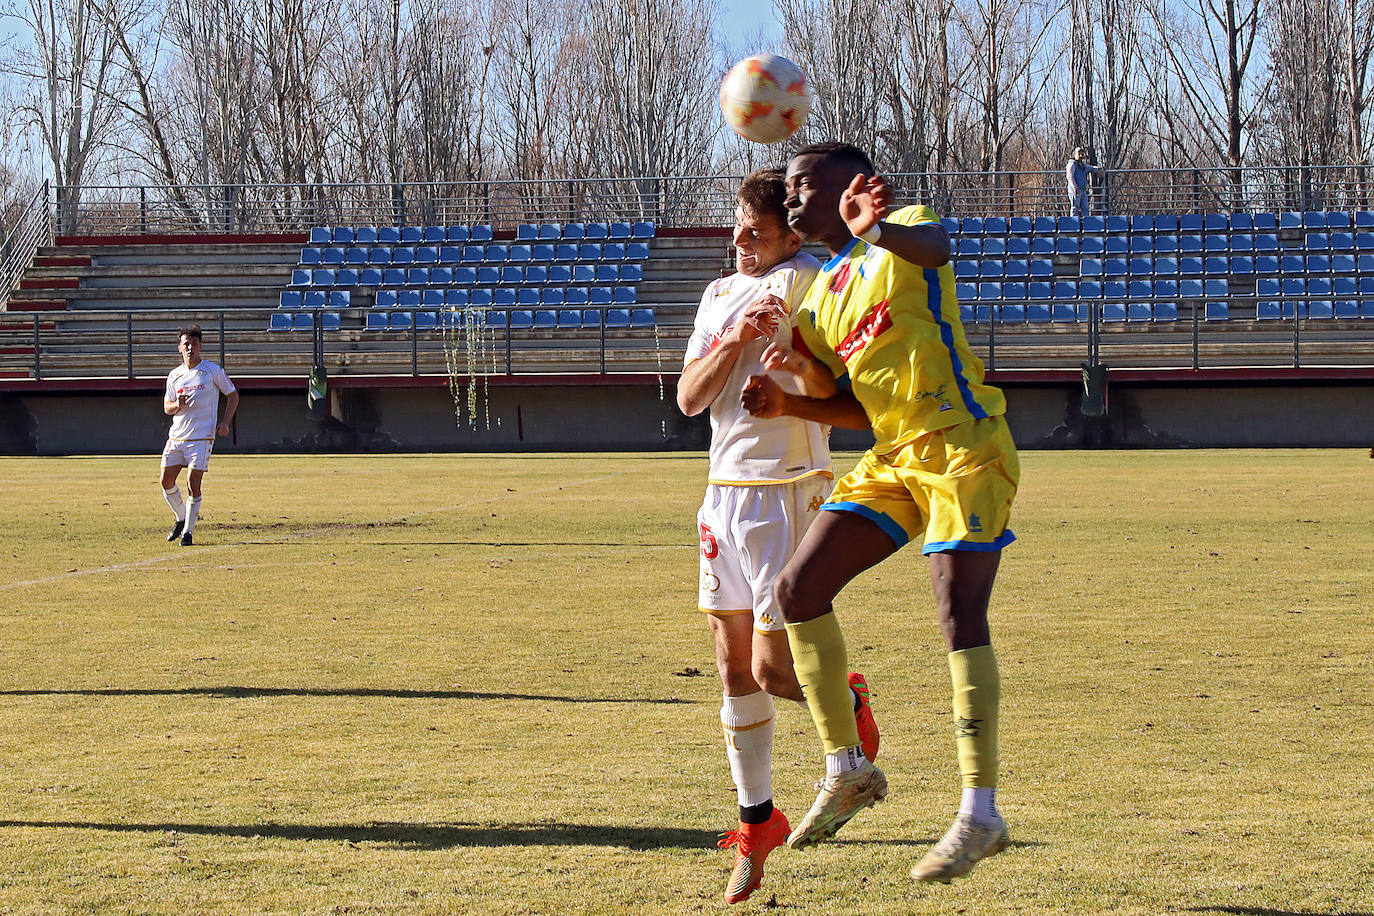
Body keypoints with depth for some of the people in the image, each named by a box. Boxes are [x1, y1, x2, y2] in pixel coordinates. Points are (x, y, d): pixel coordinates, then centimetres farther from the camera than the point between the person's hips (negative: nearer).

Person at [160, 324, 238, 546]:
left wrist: (225, 422, -5)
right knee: (166, 481, 0)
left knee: (193, 484, -11)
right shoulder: (174, 375, 11)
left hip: (202, 437, -5)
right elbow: (166, 407, 16)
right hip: (176, 436, 5)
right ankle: (181, 518, 24)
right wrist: (177, 405, -8)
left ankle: (189, 531, -1)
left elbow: (233, 395, 7)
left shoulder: (212, 370, -1)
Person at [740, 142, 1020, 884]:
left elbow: (935, 248, -29)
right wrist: (790, 405, 3)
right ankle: (848, 771, 10)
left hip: (962, 448, -8)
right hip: (893, 460, 8)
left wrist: (874, 229, -50)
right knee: (797, 588, 1)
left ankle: (980, 814, -17)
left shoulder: (903, 232, -3)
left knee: (959, 614, -18)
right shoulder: (821, 301, 18)